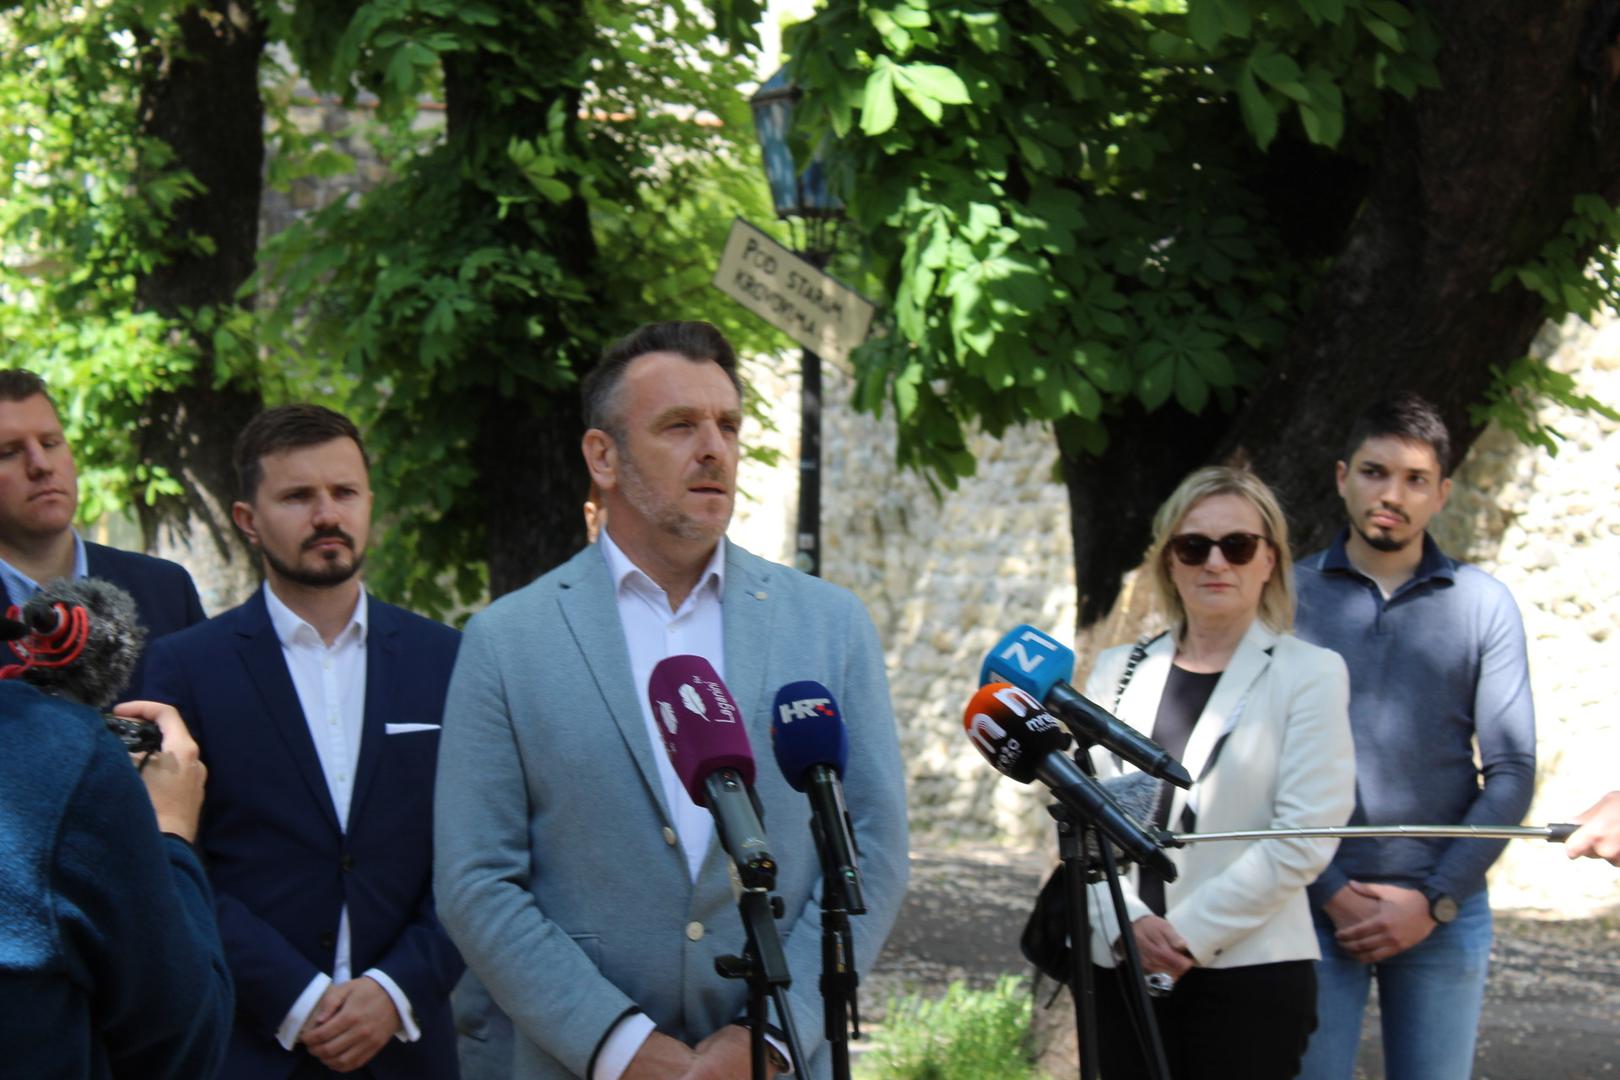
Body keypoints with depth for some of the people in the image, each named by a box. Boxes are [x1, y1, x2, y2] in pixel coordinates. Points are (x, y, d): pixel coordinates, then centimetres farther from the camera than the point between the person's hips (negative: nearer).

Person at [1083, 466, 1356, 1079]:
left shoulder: (1308, 675, 0)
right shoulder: (1120, 671, 13)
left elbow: (1303, 838, -8)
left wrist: (1189, 931, -12)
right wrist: (1128, 921, -11)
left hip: (1251, 972, -3)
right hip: (1122, 969, 3)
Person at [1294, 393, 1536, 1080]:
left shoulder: (1483, 604, 6)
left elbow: (1511, 772, 4)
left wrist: (1436, 900, -6)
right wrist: (1328, 892, -9)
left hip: (1443, 911, 1)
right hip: (1313, 905, -1)